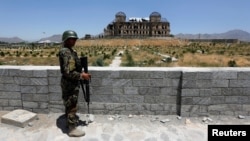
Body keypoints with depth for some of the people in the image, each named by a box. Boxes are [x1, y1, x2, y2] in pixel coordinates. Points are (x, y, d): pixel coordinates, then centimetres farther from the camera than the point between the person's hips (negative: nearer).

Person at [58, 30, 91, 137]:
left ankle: (69, 121, 40)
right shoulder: (66, 53, -23)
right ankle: (72, 129, 15)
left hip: (69, 82, 10)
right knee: (72, 106, 1)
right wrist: (81, 75, -21)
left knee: (69, 104, 22)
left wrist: (81, 73, 9)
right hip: (70, 83, -10)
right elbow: (68, 72, -28)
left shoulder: (69, 51, 9)